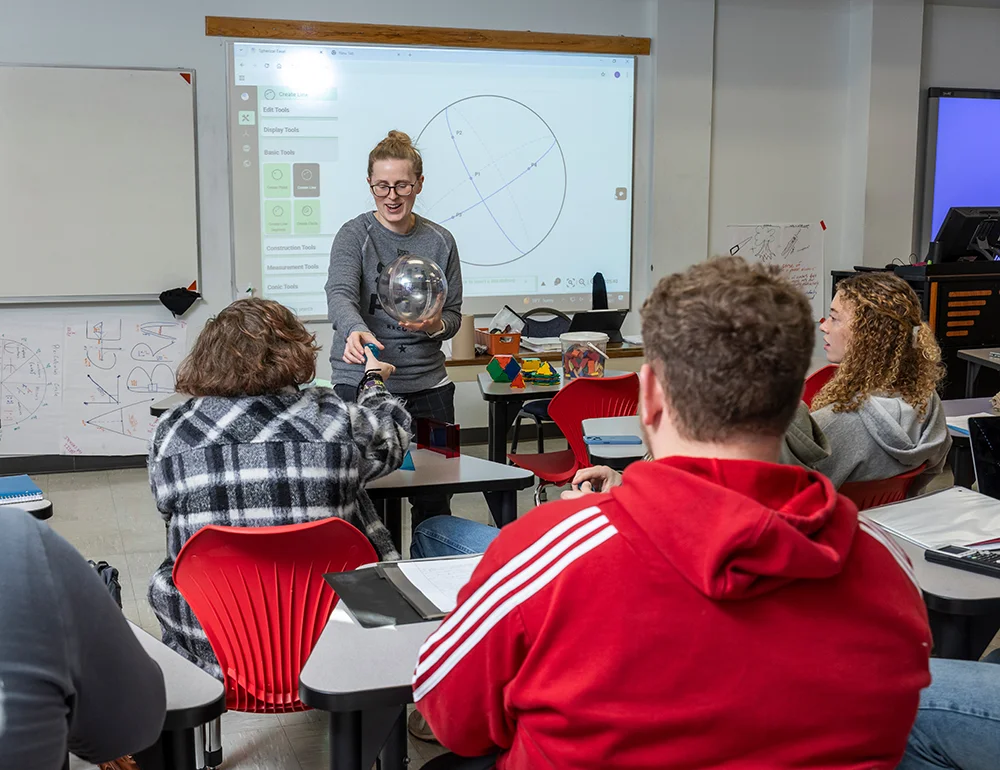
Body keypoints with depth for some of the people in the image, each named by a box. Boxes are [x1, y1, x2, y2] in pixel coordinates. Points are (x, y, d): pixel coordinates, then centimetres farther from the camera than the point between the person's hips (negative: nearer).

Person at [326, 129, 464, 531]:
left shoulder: (440, 242, 8)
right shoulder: (354, 235, -3)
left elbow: (453, 314, 13)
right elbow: (340, 295, -20)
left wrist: (435, 326, -11)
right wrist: (356, 330, -42)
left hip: (427, 385, 3)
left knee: (434, 499, 7)